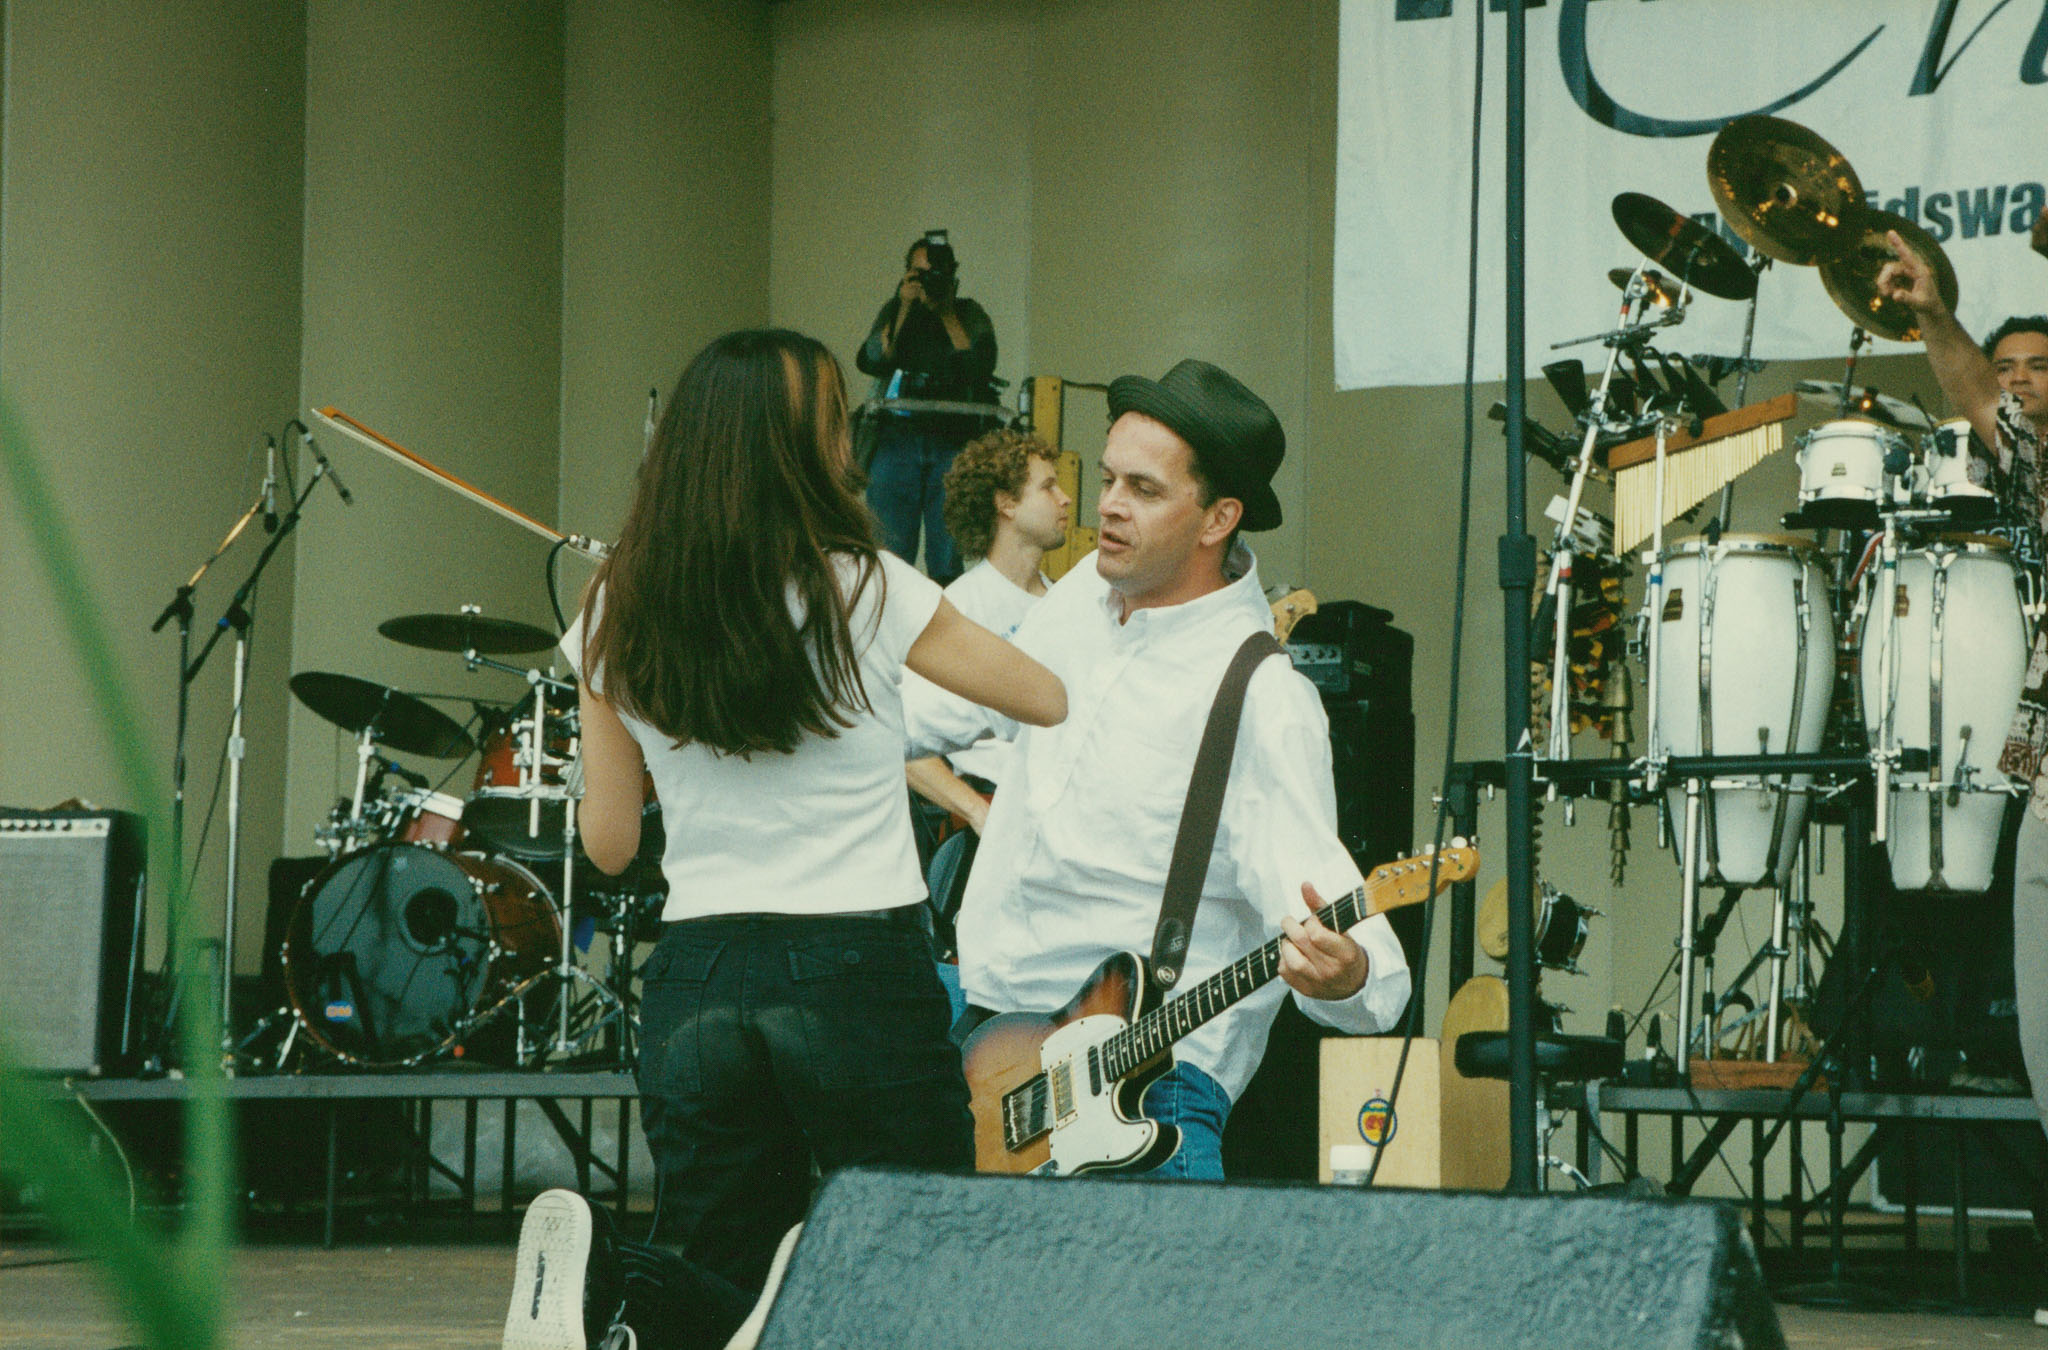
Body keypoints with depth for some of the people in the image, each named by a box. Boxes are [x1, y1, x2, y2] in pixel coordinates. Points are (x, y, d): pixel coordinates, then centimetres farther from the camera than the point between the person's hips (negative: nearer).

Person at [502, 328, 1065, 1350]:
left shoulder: (617, 618, 2)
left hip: (695, 981, 4)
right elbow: (1050, 701, 6)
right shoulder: (865, 593, -8)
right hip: (859, 973, -4)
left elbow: (608, 843, 9)